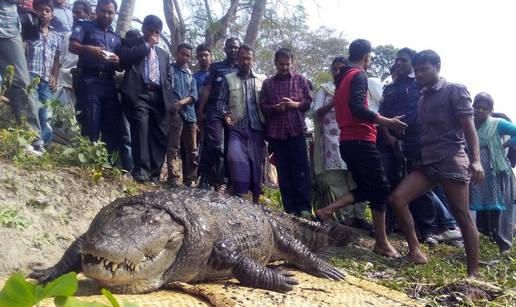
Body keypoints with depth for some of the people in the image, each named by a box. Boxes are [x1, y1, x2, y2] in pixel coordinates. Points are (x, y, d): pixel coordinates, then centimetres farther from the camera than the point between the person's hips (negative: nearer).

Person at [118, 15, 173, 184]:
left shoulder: (163, 54, 30)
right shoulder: (131, 41, 17)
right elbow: (123, 57, -4)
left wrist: (169, 100, 11)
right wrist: (147, 45, 2)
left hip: (159, 96, 4)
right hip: (138, 93, -4)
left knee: (160, 135, -5)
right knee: (141, 127, -22)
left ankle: (154, 174, -3)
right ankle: (141, 170, -23)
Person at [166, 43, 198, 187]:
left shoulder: (190, 75, 24)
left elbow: (194, 95, 10)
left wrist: (182, 102, -9)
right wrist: (171, 105, -17)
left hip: (190, 114, 6)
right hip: (175, 113, -6)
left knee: (191, 150, 5)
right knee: (173, 148, -12)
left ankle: (191, 180, 9)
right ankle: (174, 178, -16)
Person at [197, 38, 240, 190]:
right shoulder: (216, 67, 14)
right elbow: (207, 89, 6)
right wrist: (200, 111, -4)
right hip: (215, 110, -2)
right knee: (213, 145, -13)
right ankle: (205, 178, -9)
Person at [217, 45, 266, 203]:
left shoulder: (262, 79, 12)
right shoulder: (228, 79, 11)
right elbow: (221, 100, 8)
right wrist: (225, 114, -10)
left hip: (257, 128, 1)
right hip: (237, 128, -1)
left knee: (257, 162, 4)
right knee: (235, 157, -20)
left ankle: (256, 198, 16)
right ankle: (240, 194, -13)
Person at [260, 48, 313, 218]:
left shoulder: (301, 80, 9)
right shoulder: (267, 83, 11)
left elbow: (309, 102, 7)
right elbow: (262, 107, 8)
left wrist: (295, 104, -10)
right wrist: (274, 108, -11)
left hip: (297, 130, -1)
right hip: (276, 132, 2)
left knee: (301, 170, -5)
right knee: (283, 172, 4)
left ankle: (304, 207, -1)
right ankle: (290, 209, 10)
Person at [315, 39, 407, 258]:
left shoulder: (342, 78, 20)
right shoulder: (359, 76, -8)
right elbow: (357, 108, -24)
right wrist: (388, 122, -19)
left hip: (347, 141, 9)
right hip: (361, 140, -9)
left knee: (365, 188, 15)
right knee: (380, 189, 0)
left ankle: (328, 210, -1)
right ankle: (382, 243, 3)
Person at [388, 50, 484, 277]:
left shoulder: (455, 90, 2)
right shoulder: (422, 99, 22)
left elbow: (468, 126, -7)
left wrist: (475, 160, -19)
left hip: (451, 160, -7)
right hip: (427, 163, 7)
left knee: (462, 216, -5)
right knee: (397, 198, -10)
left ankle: (473, 273, 1)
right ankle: (415, 251, -2)